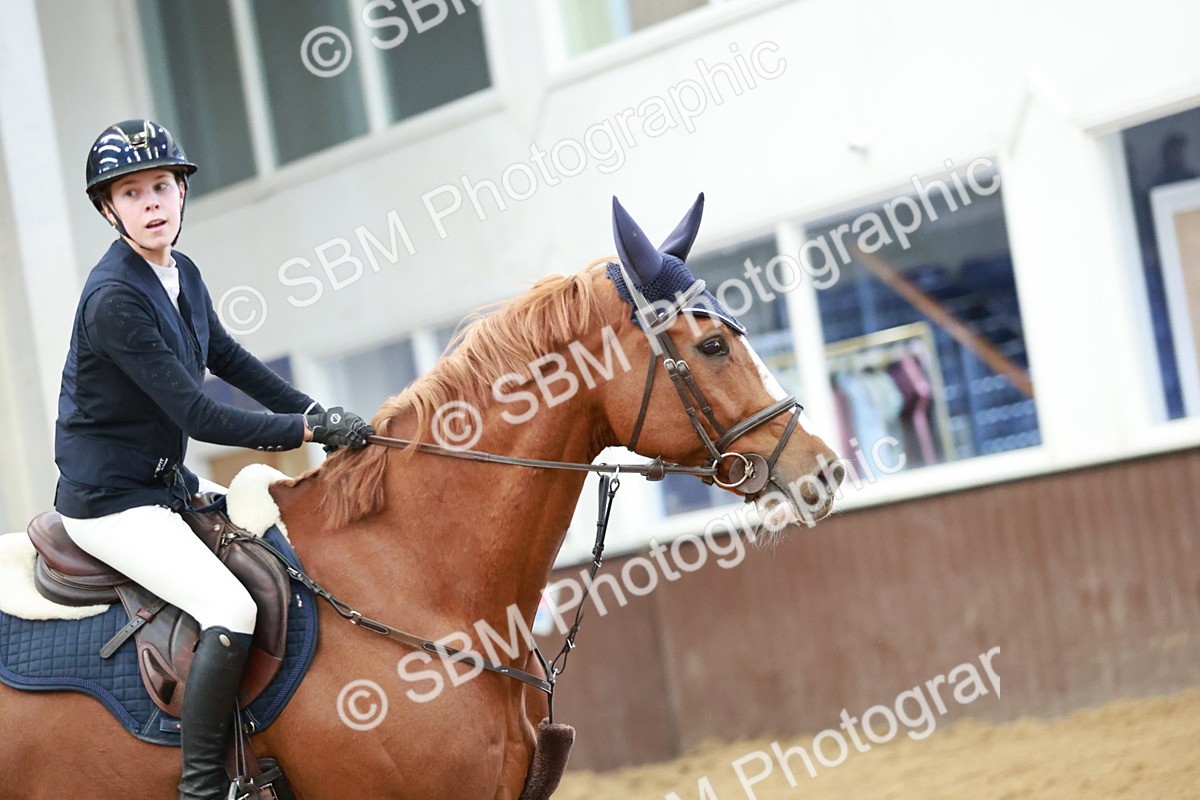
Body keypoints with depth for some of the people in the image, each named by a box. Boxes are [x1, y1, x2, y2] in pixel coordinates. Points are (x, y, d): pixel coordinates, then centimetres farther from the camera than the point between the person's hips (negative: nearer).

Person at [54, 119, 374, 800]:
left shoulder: (183, 276, 4)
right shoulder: (115, 298, -24)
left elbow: (229, 359, 18)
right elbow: (199, 416, -25)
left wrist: (316, 412, 8)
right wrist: (308, 431, -22)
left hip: (167, 481, 10)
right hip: (110, 502, -10)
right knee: (232, 610, -25)